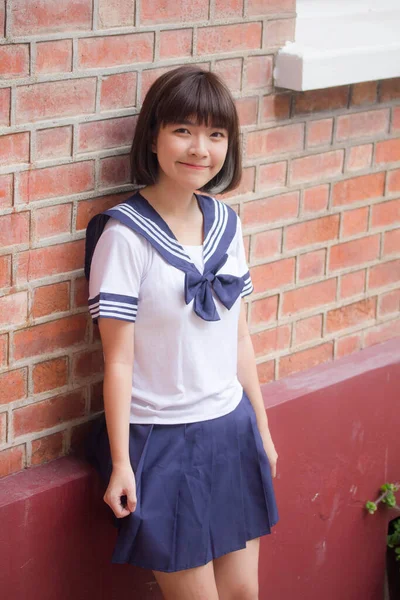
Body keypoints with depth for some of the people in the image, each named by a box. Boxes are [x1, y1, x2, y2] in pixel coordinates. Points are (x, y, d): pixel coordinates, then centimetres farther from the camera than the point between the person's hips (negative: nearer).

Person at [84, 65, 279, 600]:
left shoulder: (225, 222, 3)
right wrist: (120, 464, -12)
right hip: (161, 442, -6)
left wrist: (261, 428, 15)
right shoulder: (125, 234, -16)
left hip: (231, 431, 6)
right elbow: (118, 360, -14)